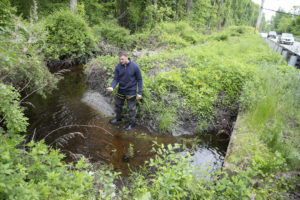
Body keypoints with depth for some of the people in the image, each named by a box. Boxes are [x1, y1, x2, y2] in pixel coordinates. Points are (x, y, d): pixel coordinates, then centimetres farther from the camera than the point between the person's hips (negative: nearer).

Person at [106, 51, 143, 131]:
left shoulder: (135, 67, -18)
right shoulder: (118, 67, -10)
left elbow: (139, 79, -9)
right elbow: (116, 79, -5)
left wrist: (140, 92, -11)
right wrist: (112, 87, -26)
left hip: (131, 91, -4)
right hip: (121, 90, 4)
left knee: (131, 108, 7)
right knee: (118, 105, 21)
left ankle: (132, 123, 28)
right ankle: (118, 118, 47)